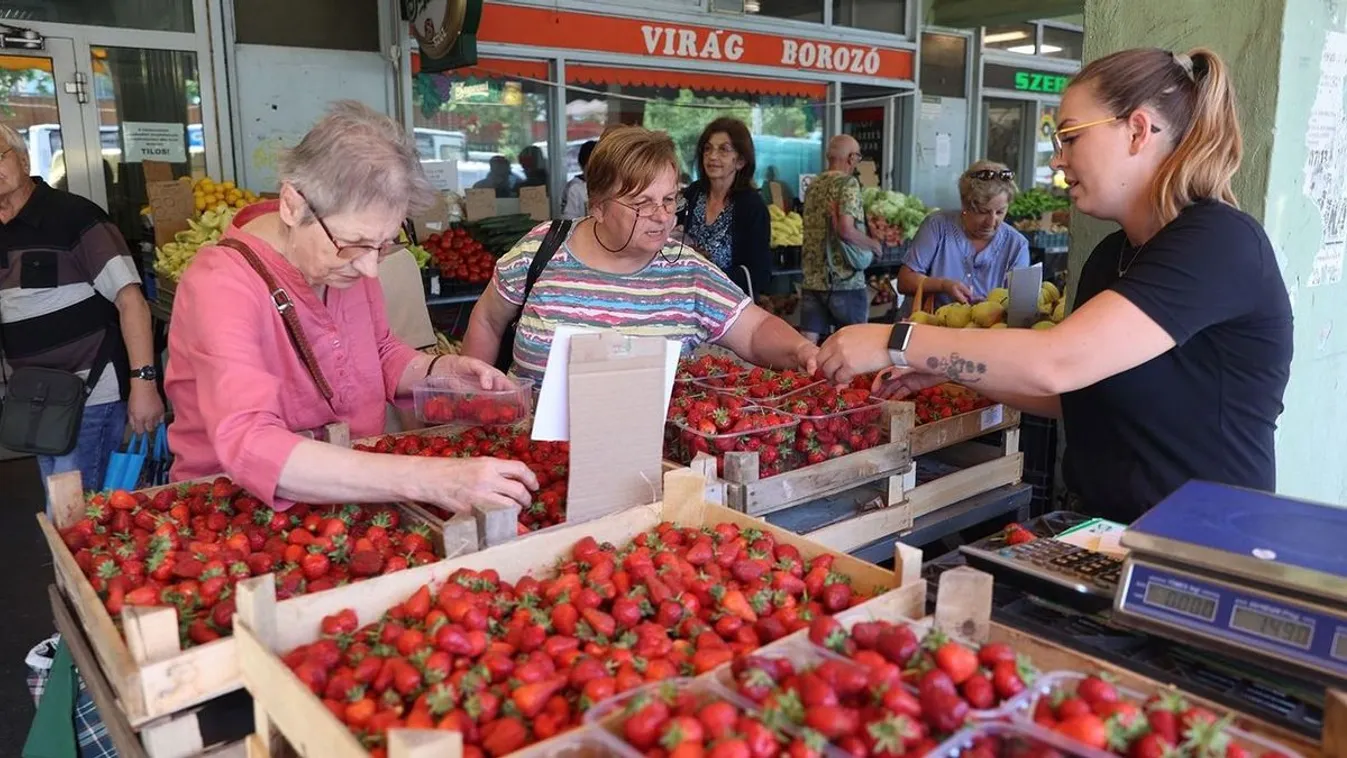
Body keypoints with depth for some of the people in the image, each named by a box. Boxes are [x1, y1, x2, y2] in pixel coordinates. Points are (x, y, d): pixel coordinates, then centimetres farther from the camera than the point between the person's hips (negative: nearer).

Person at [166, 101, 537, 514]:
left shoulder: (348, 260, -2)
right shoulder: (220, 286, -20)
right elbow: (249, 447, -33)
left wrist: (440, 369, -5)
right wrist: (425, 480, -39)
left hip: (355, 492, 5)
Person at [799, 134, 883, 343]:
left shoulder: (814, 185, 13)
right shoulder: (848, 183, -11)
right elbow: (846, 230, -21)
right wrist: (873, 245, -7)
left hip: (812, 279, 6)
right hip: (844, 281, -6)